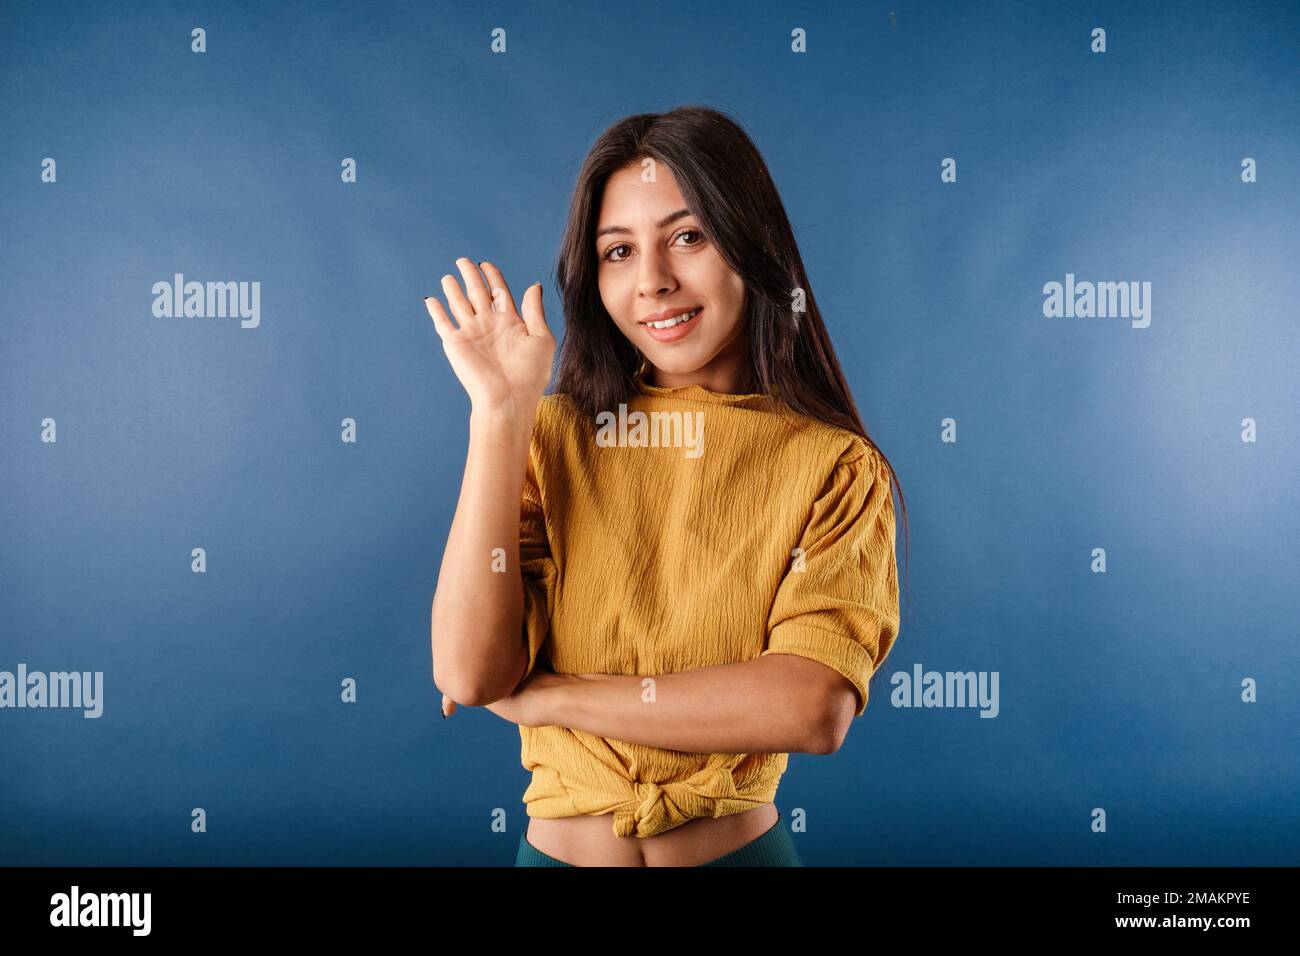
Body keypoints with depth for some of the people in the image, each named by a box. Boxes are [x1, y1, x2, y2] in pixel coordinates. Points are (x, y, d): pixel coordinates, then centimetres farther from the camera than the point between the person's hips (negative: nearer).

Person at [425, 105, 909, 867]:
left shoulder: (832, 464, -10)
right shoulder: (553, 435, -5)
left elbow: (814, 709, -22)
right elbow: (469, 675, -15)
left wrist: (551, 697, -16)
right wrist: (499, 413, -17)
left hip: (740, 845, -1)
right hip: (558, 845, 1)